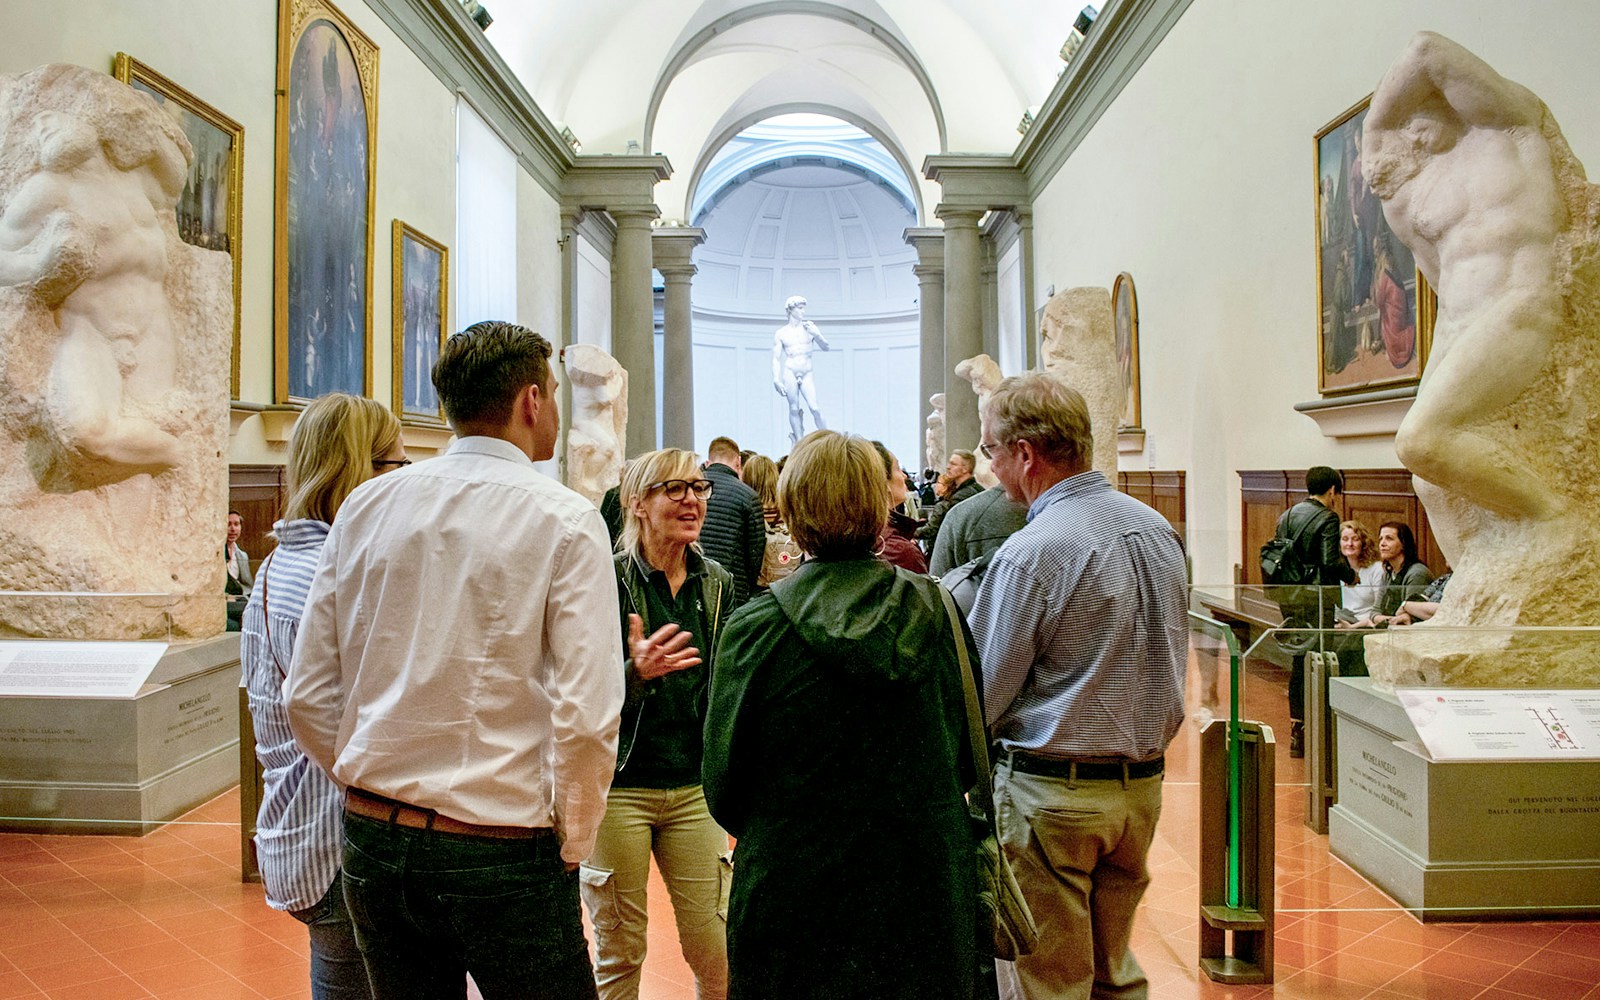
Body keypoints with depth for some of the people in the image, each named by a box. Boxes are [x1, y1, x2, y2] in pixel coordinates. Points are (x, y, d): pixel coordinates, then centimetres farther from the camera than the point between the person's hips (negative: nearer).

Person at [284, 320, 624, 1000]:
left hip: (371, 841, 5)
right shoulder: (565, 521, -12)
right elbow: (587, 718, -19)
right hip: (503, 855, -5)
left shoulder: (365, 506, 2)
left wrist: (381, 792, 15)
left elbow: (309, 695, 4)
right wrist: (572, 847, -4)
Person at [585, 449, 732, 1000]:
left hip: (693, 788, 4)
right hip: (619, 785, -4)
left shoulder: (717, 584, 5)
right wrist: (636, 671, -30)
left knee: (717, 955, 7)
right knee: (619, 954, 8)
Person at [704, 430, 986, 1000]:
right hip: (925, 894, 2)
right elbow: (968, 758, 5)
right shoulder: (937, 613, -7)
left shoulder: (756, 628, -15)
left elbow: (723, 786, -7)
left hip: (793, 895, -2)